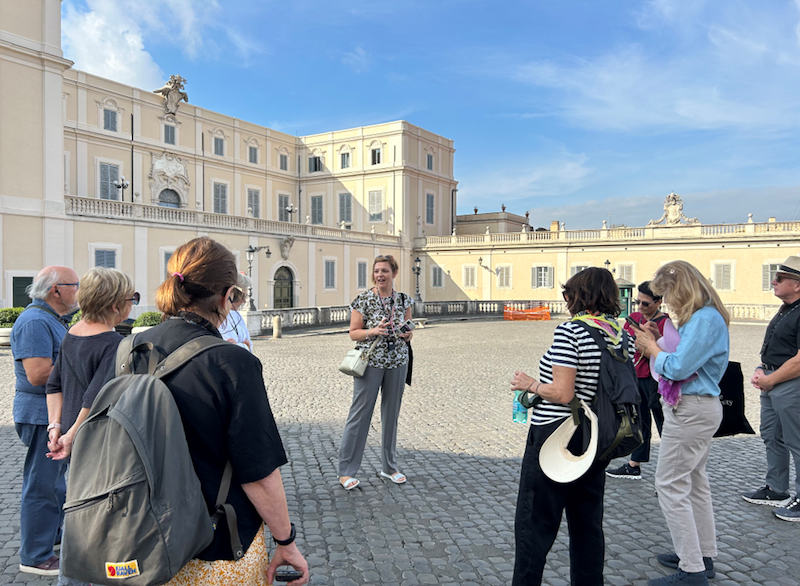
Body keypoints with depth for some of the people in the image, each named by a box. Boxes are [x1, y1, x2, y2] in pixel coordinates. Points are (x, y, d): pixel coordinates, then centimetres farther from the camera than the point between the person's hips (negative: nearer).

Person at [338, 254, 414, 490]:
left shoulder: (404, 300, 4)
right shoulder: (363, 299, -6)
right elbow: (353, 333, -5)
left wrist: (408, 334, -8)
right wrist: (373, 331, -21)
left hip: (397, 363, 4)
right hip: (370, 362, -4)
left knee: (391, 413, 13)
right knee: (360, 414, -1)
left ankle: (389, 466, 28)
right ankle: (346, 471, 11)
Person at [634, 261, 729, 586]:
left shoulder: (705, 319, -21)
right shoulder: (704, 317, 11)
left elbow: (677, 368, -26)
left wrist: (651, 347, -10)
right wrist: (660, 340, 4)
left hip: (690, 410, -11)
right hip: (700, 406, 11)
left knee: (671, 485, -4)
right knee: (694, 482, 19)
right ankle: (704, 555, 32)